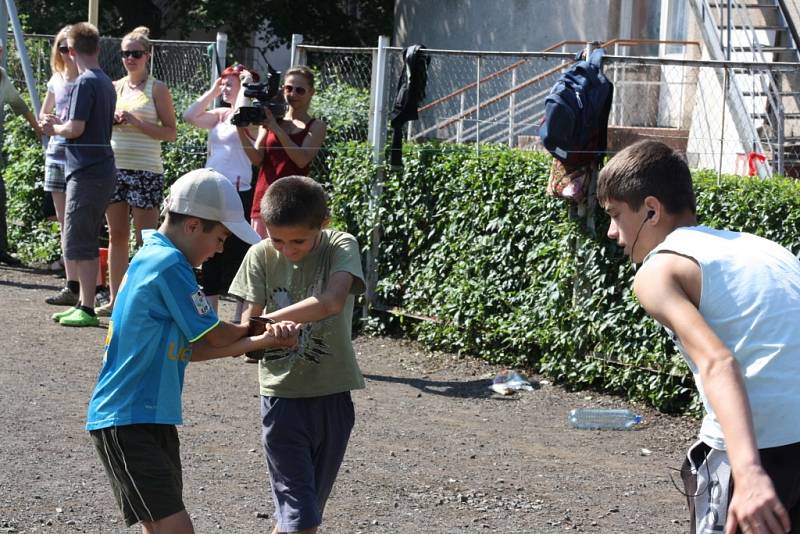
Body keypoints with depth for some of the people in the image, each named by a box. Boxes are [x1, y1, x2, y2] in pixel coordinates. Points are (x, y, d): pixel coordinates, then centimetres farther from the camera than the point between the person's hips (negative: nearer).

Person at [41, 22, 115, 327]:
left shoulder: (85, 83, -14)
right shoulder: (106, 83, 13)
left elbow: (76, 128, -20)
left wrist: (55, 129, -1)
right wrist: (61, 123, 16)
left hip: (86, 173, -9)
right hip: (102, 171, 9)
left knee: (79, 244, -5)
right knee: (85, 244, 15)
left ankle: (87, 310, -5)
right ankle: (84, 304, 20)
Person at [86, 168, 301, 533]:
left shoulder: (151, 257, 15)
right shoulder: (169, 264, -16)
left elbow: (192, 349, 12)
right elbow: (215, 337, -9)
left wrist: (263, 341, 2)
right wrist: (253, 328, 13)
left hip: (153, 417, 11)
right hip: (126, 421, -11)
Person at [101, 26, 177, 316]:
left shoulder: (157, 89, -1)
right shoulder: (115, 87, 13)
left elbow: (171, 132, -5)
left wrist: (136, 122, -15)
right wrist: (111, 121, -2)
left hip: (145, 170, -5)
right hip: (114, 168, 5)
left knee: (146, 239, -4)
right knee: (116, 235, 9)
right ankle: (115, 299, 15)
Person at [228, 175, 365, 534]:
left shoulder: (341, 247, -8)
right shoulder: (261, 256, -3)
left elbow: (332, 301, -26)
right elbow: (250, 318, -5)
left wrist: (267, 320, -31)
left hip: (332, 396, 1)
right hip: (283, 394, -1)